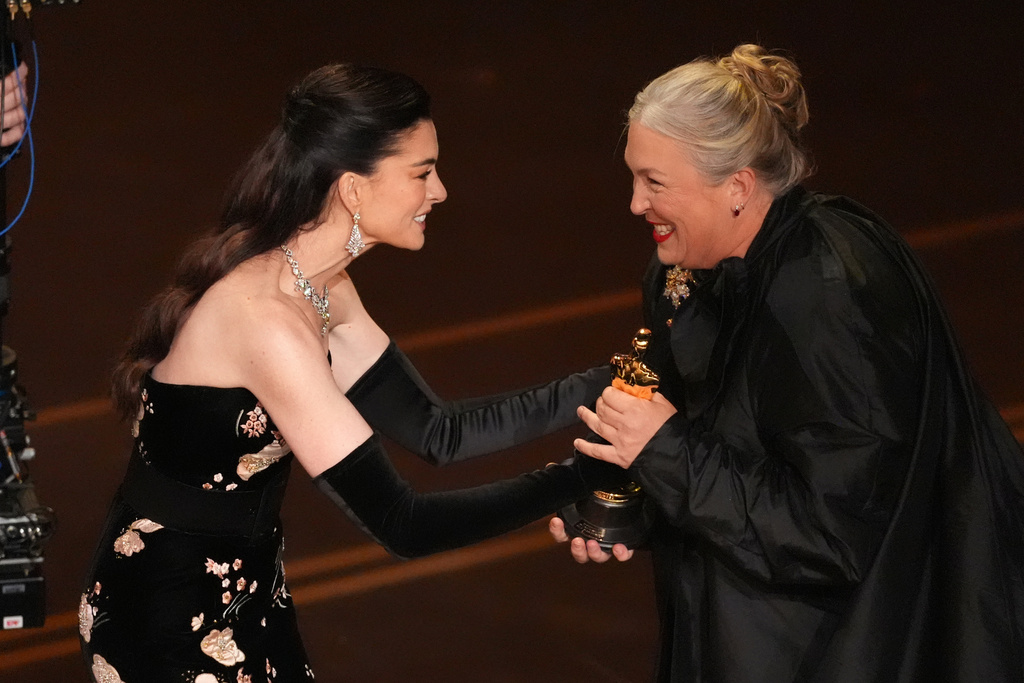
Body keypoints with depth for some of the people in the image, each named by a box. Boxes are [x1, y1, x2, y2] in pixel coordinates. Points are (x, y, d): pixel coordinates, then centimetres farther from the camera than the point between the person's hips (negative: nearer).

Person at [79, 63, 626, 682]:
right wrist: (587, 474, -27)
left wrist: (598, 388, -8)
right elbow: (401, 524, -29)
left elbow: (437, 432, 0)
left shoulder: (320, 287, 0)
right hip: (174, 625, -9)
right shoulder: (265, 318, -30)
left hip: (246, 595, 9)